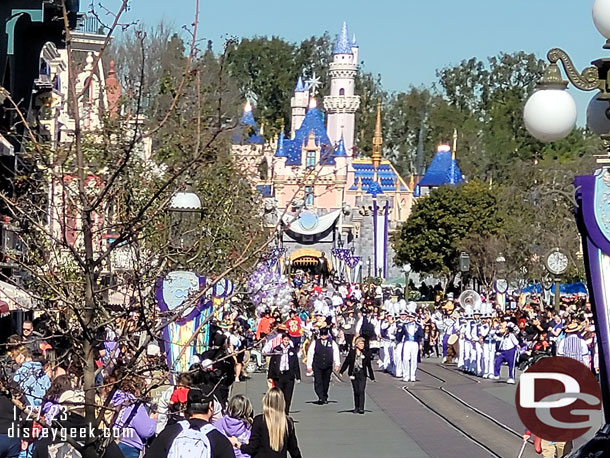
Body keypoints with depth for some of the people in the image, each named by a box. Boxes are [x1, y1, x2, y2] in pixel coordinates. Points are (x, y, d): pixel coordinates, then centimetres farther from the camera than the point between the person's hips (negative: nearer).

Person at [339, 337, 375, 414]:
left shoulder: (366, 353, 3)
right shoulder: (352, 352, 3)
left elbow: (369, 365, 8)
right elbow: (346, 362, 7)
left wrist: (372, 377, 10)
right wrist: (341, 372, 1)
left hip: (362, 374, -1)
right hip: (354, 373, 1)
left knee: (361, 391, -11)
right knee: (356, 391, 7)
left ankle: (361, 408, -11)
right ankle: (356, 407, 17)